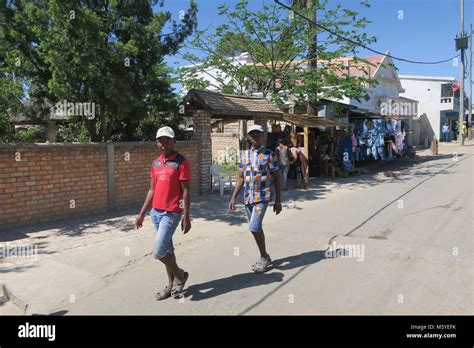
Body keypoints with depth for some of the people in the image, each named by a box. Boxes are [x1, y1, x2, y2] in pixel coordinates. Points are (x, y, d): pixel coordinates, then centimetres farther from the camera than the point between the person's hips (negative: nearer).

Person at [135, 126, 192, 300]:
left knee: (158, 252, -10)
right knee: (167, 249, 15)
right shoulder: (155, 163, 11)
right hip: (156, 212, 7)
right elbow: (152, 190, 16)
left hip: (171, 213, -7)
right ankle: (171, 285, 27)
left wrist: (186, 218, -14)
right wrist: (142, 213, 14)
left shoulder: (181, 162, -10)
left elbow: (185, 191, -11)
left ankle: (180, 274, 15)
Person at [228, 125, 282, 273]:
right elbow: (241, 178, 12)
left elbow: (276, 178, -2)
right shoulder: (244, 155, 9)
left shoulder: (269, 154, -4)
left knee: (254, 227, -17)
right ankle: (265, 257, 30)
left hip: (263, 196, -5)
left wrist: (278, 200, -4)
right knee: (256, 228, 13)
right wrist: (233, 198, 5)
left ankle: (264, 257, 4)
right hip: (248, 198, 6)